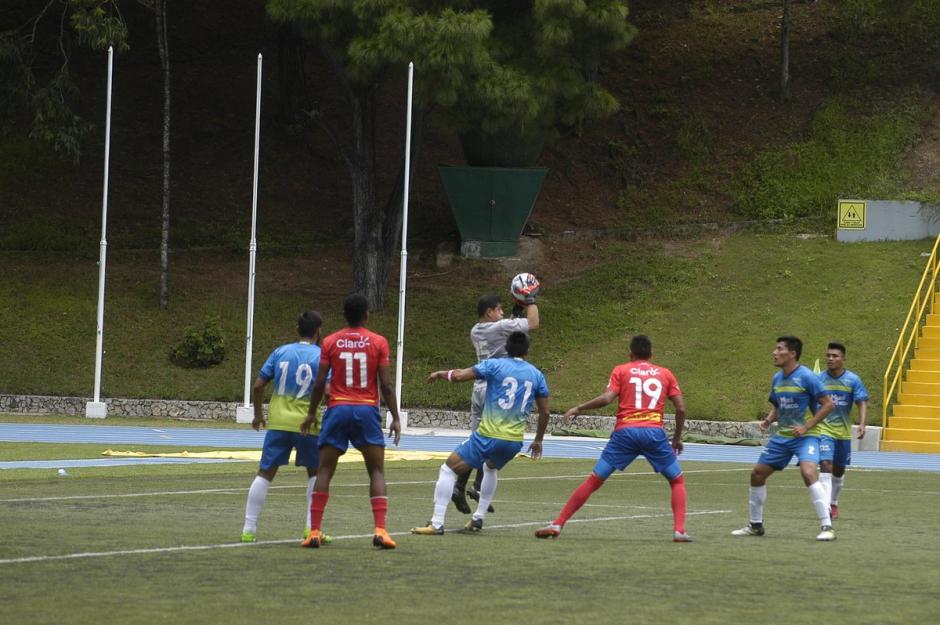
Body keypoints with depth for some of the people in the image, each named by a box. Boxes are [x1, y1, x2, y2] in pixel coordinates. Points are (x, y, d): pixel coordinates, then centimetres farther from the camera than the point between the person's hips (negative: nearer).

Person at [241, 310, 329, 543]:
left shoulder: (281, 352, 7)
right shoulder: (321, 356, -2)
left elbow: (258, 386, 6)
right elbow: (328, 391, -13)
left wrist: (258, 414, 19)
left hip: (278, 421, 2)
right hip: (306, 424, -2)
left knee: (265, 473, 7)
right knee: (315, 472, 17)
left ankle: (249, 528, 2)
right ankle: (311, 527, 11)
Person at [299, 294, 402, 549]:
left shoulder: (330, 342, 3)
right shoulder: (378, 342, 0)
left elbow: (319, 383, 1)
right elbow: (386, 385, -3)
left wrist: (311, 413, 13)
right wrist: (395, 418, 3)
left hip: (338, 410, 1)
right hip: (367, 411, -1)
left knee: (325, 471, 7)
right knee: (377, 471, 6)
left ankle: (314, 531, 0)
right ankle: (380, 530, -9)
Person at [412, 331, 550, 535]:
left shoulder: (494, 365, -2)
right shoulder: (537, 375, 9)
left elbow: (460, 376, -10)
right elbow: (545, 412, 13)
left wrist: (440, 374, 10)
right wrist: (538, 440, 26)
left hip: (488, 436, -5)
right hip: (515, 441, 5)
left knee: (448, 469, 3)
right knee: (491, 468, 36)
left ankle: (437, 523, -7)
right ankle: (478, 518, 33)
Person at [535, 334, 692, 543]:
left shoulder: (621, 370, 12)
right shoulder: (665, 374, 16)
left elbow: (607, 398, -4)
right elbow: (681, 408, 10)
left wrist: (578, 408, 7)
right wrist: (677, 438, 22)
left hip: (625, 431, 0)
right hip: (655, 432, 0)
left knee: (594, 480, 4)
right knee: (677, 480, 17)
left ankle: (557, 525, 1)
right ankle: (679, 530, 2)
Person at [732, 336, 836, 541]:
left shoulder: (806, 377, -14)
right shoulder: (777, 379, 7)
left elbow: (828, 404, -14)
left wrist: (806, 426, -20)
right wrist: (769, 420, -1)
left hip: (805, 436, -8)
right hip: (782, 436, 8)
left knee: (808, 472, -29)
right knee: (757, 474, 8)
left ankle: (827, 527, -25)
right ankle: (755, 525, 24)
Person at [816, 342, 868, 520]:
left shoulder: (853, 380, -3)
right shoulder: (819, 379, -4)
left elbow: (862, 403, -5)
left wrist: (862, 424, -20)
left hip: (843, 432, 2)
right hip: (823, 430, -2)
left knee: (839, 471, 16)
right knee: (826, 465, -20)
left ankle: (834, 503, 37)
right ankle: (826, 506, -26)